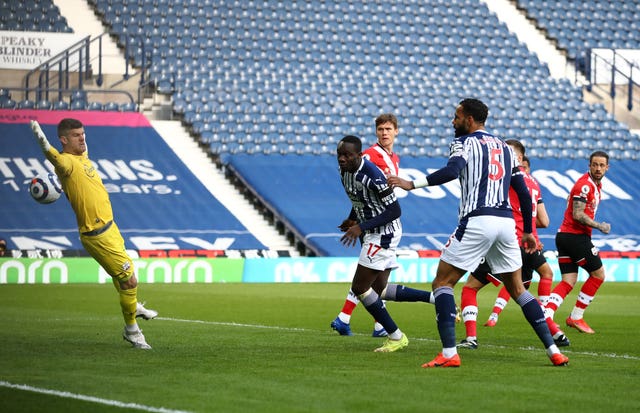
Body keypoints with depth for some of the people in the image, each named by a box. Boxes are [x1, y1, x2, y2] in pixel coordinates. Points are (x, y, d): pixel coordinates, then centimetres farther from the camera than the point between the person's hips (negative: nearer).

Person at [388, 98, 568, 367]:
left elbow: (451, 171, -19)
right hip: (506, 222, 6)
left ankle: (449, 353, -12)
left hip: (477, 221, -6)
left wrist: (412, 184, -21)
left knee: (443, 282, 1)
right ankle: (553, 350, 11)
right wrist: (528, 231, 29)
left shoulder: (464, 143, 2)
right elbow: (524, 193, 21)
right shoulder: (505, 148, 22)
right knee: (517, 289, 17)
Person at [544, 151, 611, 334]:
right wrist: (600, 226, -12)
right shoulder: (585, 185, -15)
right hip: (576, 236, -9)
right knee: (598, 274, 2)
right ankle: (576, 317, 5)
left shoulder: (596, 184, 17)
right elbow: (578, 215, -21)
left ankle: (546, 315, -13)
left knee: (568, 281, 2)